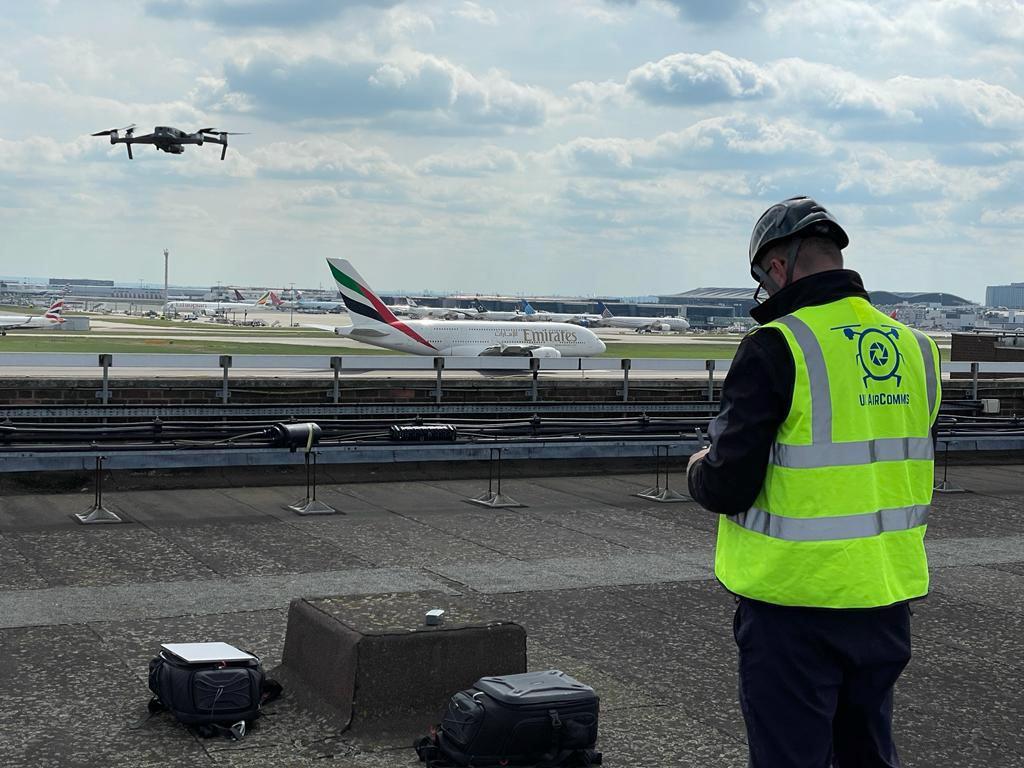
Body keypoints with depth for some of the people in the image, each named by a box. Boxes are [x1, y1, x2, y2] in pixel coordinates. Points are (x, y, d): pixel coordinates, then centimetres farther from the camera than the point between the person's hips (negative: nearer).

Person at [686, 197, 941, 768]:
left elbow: (727, 488, -18)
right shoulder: (915, 348, 4)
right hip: (888, 597, 6)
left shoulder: (776, 348, -16)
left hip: (798, 600, -6)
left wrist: (701, 471, 4)